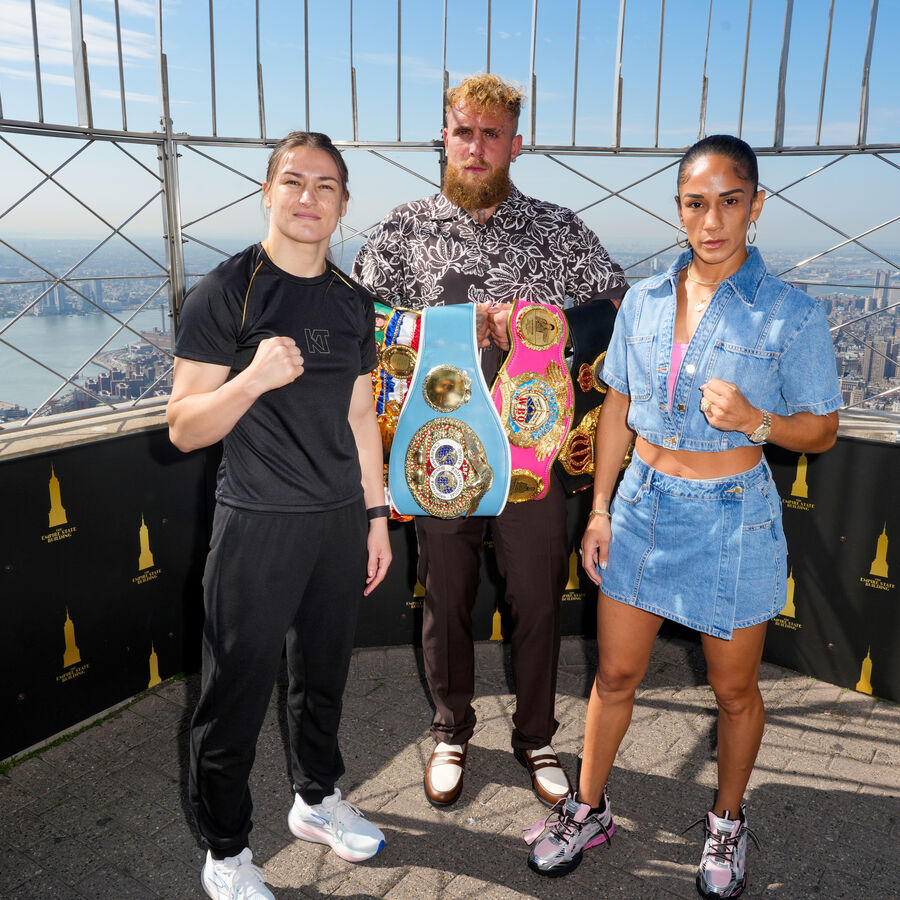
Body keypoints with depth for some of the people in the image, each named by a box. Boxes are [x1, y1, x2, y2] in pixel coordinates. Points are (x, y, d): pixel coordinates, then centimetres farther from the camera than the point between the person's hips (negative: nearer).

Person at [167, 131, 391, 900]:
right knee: (237, 696, 6)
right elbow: (183, 428, -12)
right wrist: (254, 377, -29)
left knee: (324, 674, 19)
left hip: (340, 521, 5)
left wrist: (377, 515, 14)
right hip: (258, 525, -5)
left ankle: (317, 799, 42)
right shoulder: (226, 291, -9)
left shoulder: (353, 303, 9)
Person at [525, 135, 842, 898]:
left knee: (734, 691, 15)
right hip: (643, 509, 3)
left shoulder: (793, 315, -11)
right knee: (615, 676, 14)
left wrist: (755, 420, -25)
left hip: (734, 521, -3)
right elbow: (617, 411, 7)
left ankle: (728, 821, 42)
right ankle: (590, 811, 36)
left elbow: (822, 431, -4)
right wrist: (600, 508, 4)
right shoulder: (643, 302, 0)